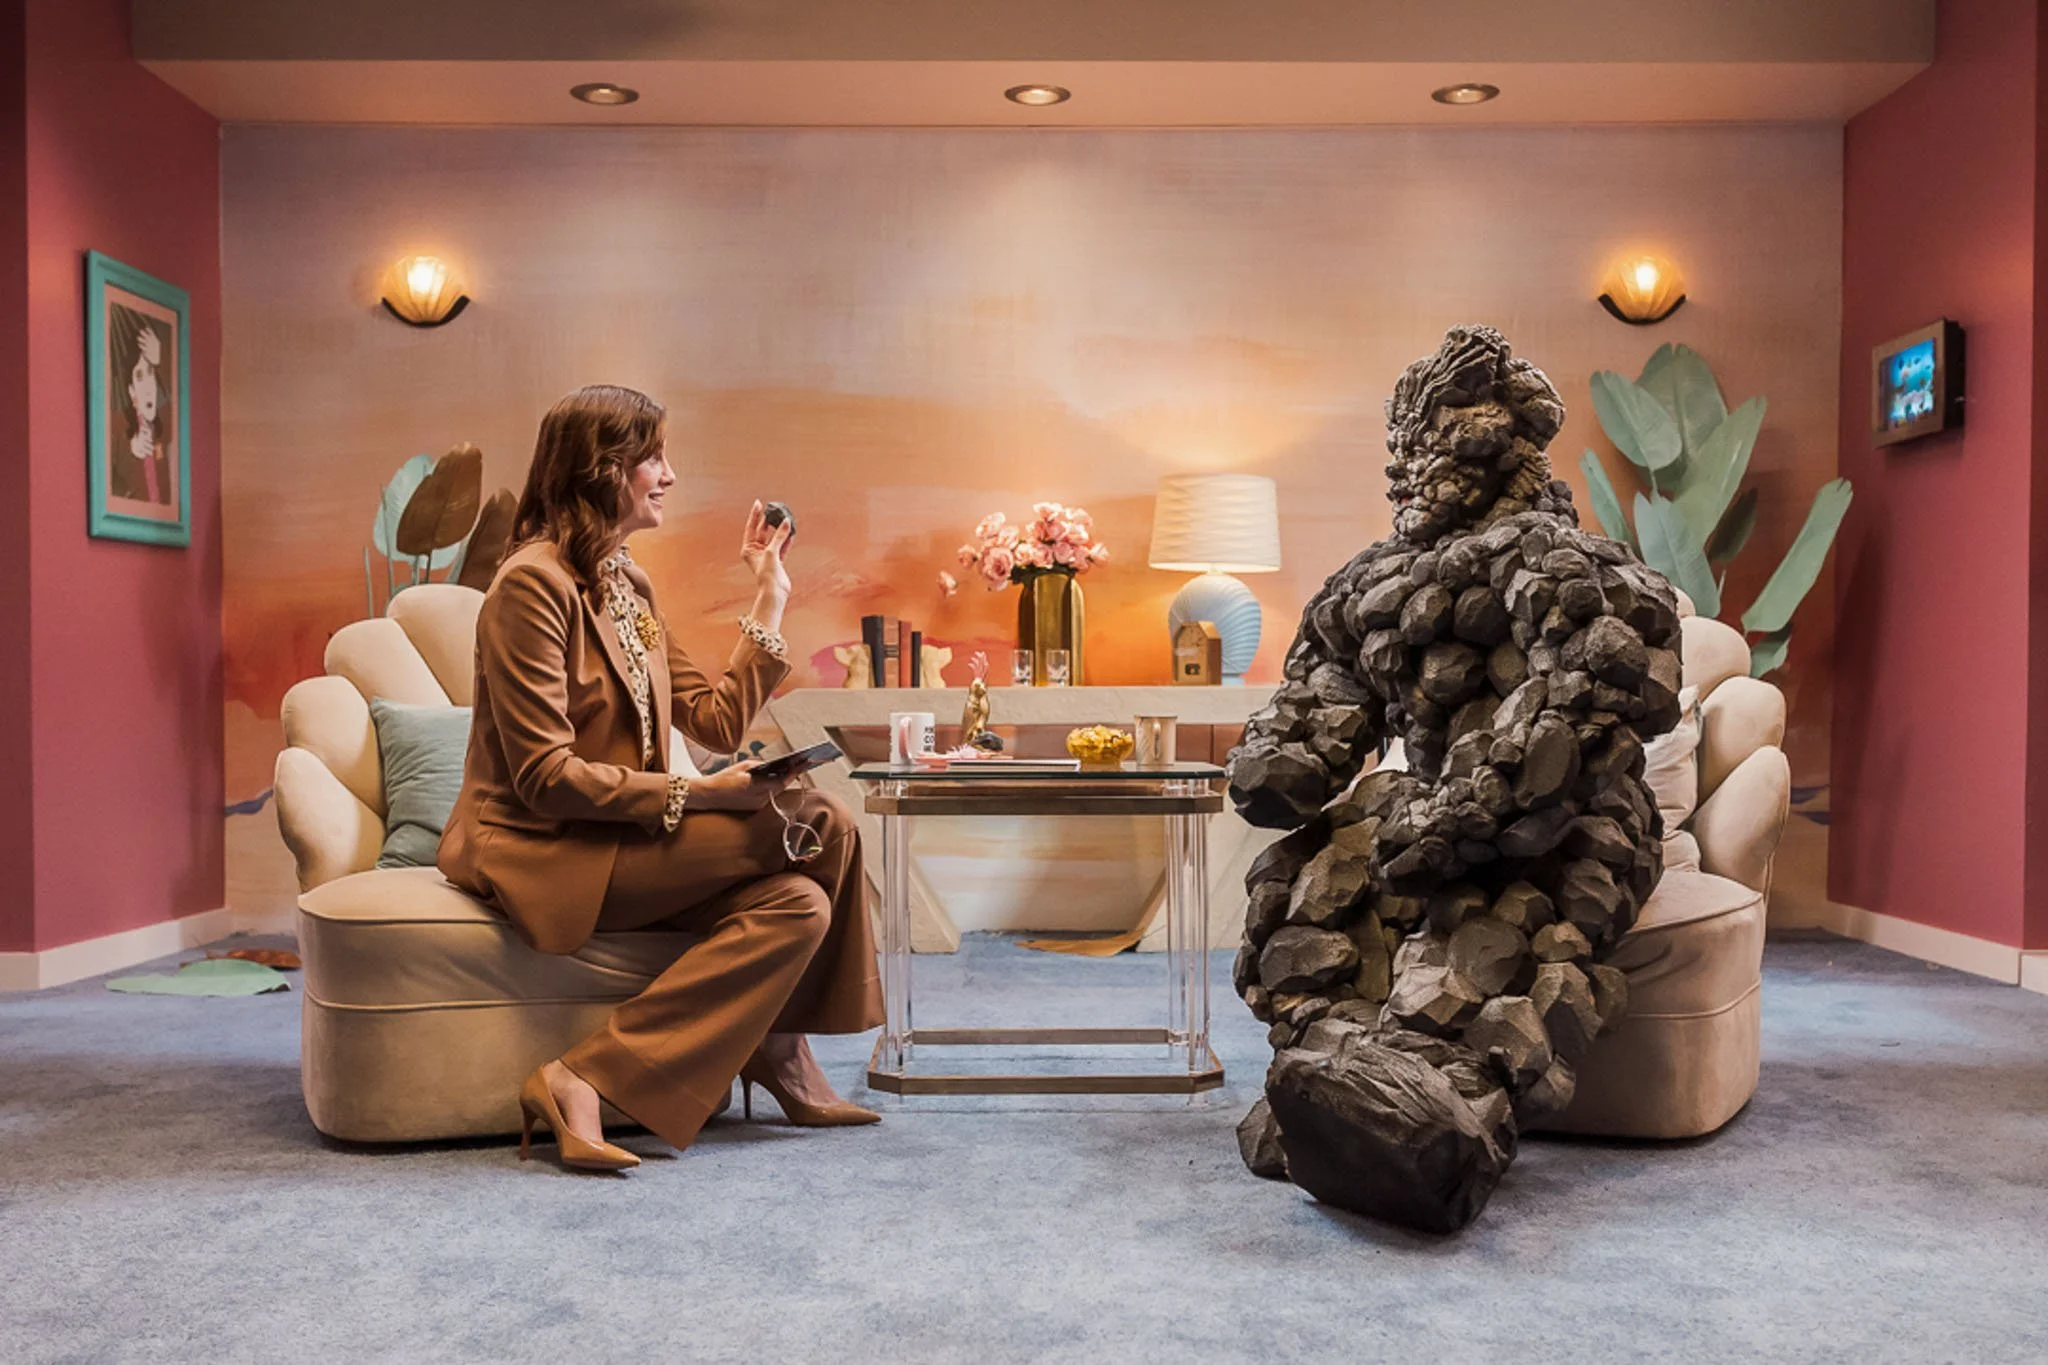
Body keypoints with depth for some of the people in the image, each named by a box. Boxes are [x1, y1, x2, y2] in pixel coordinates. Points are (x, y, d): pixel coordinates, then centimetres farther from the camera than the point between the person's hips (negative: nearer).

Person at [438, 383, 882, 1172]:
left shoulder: (628, 587, 15)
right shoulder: (532, 583, -13)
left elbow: (717, 722, 11)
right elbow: (544, 776, -19)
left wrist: (770, 599, 13)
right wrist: (693, 795, -23)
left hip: (615, 839, 8)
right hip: (537, 850, -8)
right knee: (816, 825, -18)